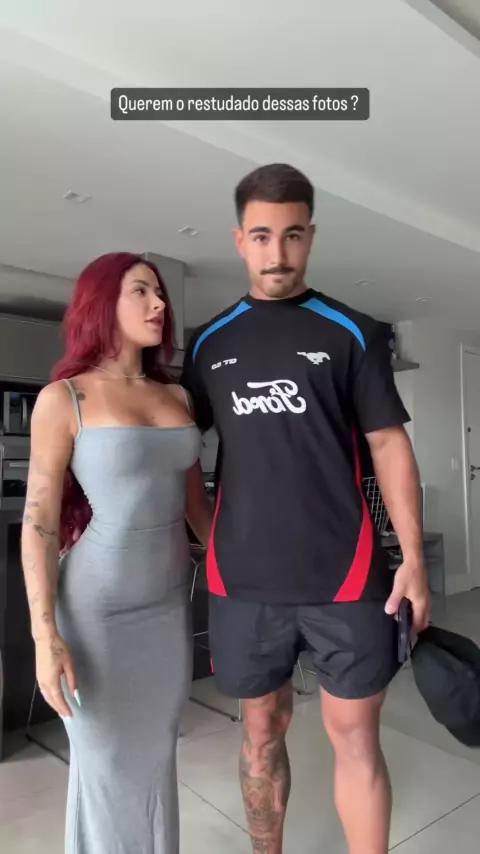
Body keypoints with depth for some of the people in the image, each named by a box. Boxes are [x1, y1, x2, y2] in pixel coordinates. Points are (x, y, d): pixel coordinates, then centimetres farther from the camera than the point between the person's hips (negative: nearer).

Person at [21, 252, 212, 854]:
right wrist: (45, 635, -13)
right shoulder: (62, 399, -8)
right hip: (98, 611, -4)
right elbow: (39, 521, -10)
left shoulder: (177, 397, 6)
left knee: (157, 753, 18)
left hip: (170, 602, 5)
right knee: (108, 763, 11)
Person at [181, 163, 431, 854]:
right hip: (243, 578, 2)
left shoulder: (352, 333, 2)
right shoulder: (210, 344, 7)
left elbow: (390, 444, 1)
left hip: (344, 575, -1)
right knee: (263, 731, 16)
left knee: (355, 738, 9)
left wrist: (414, 559, -4)